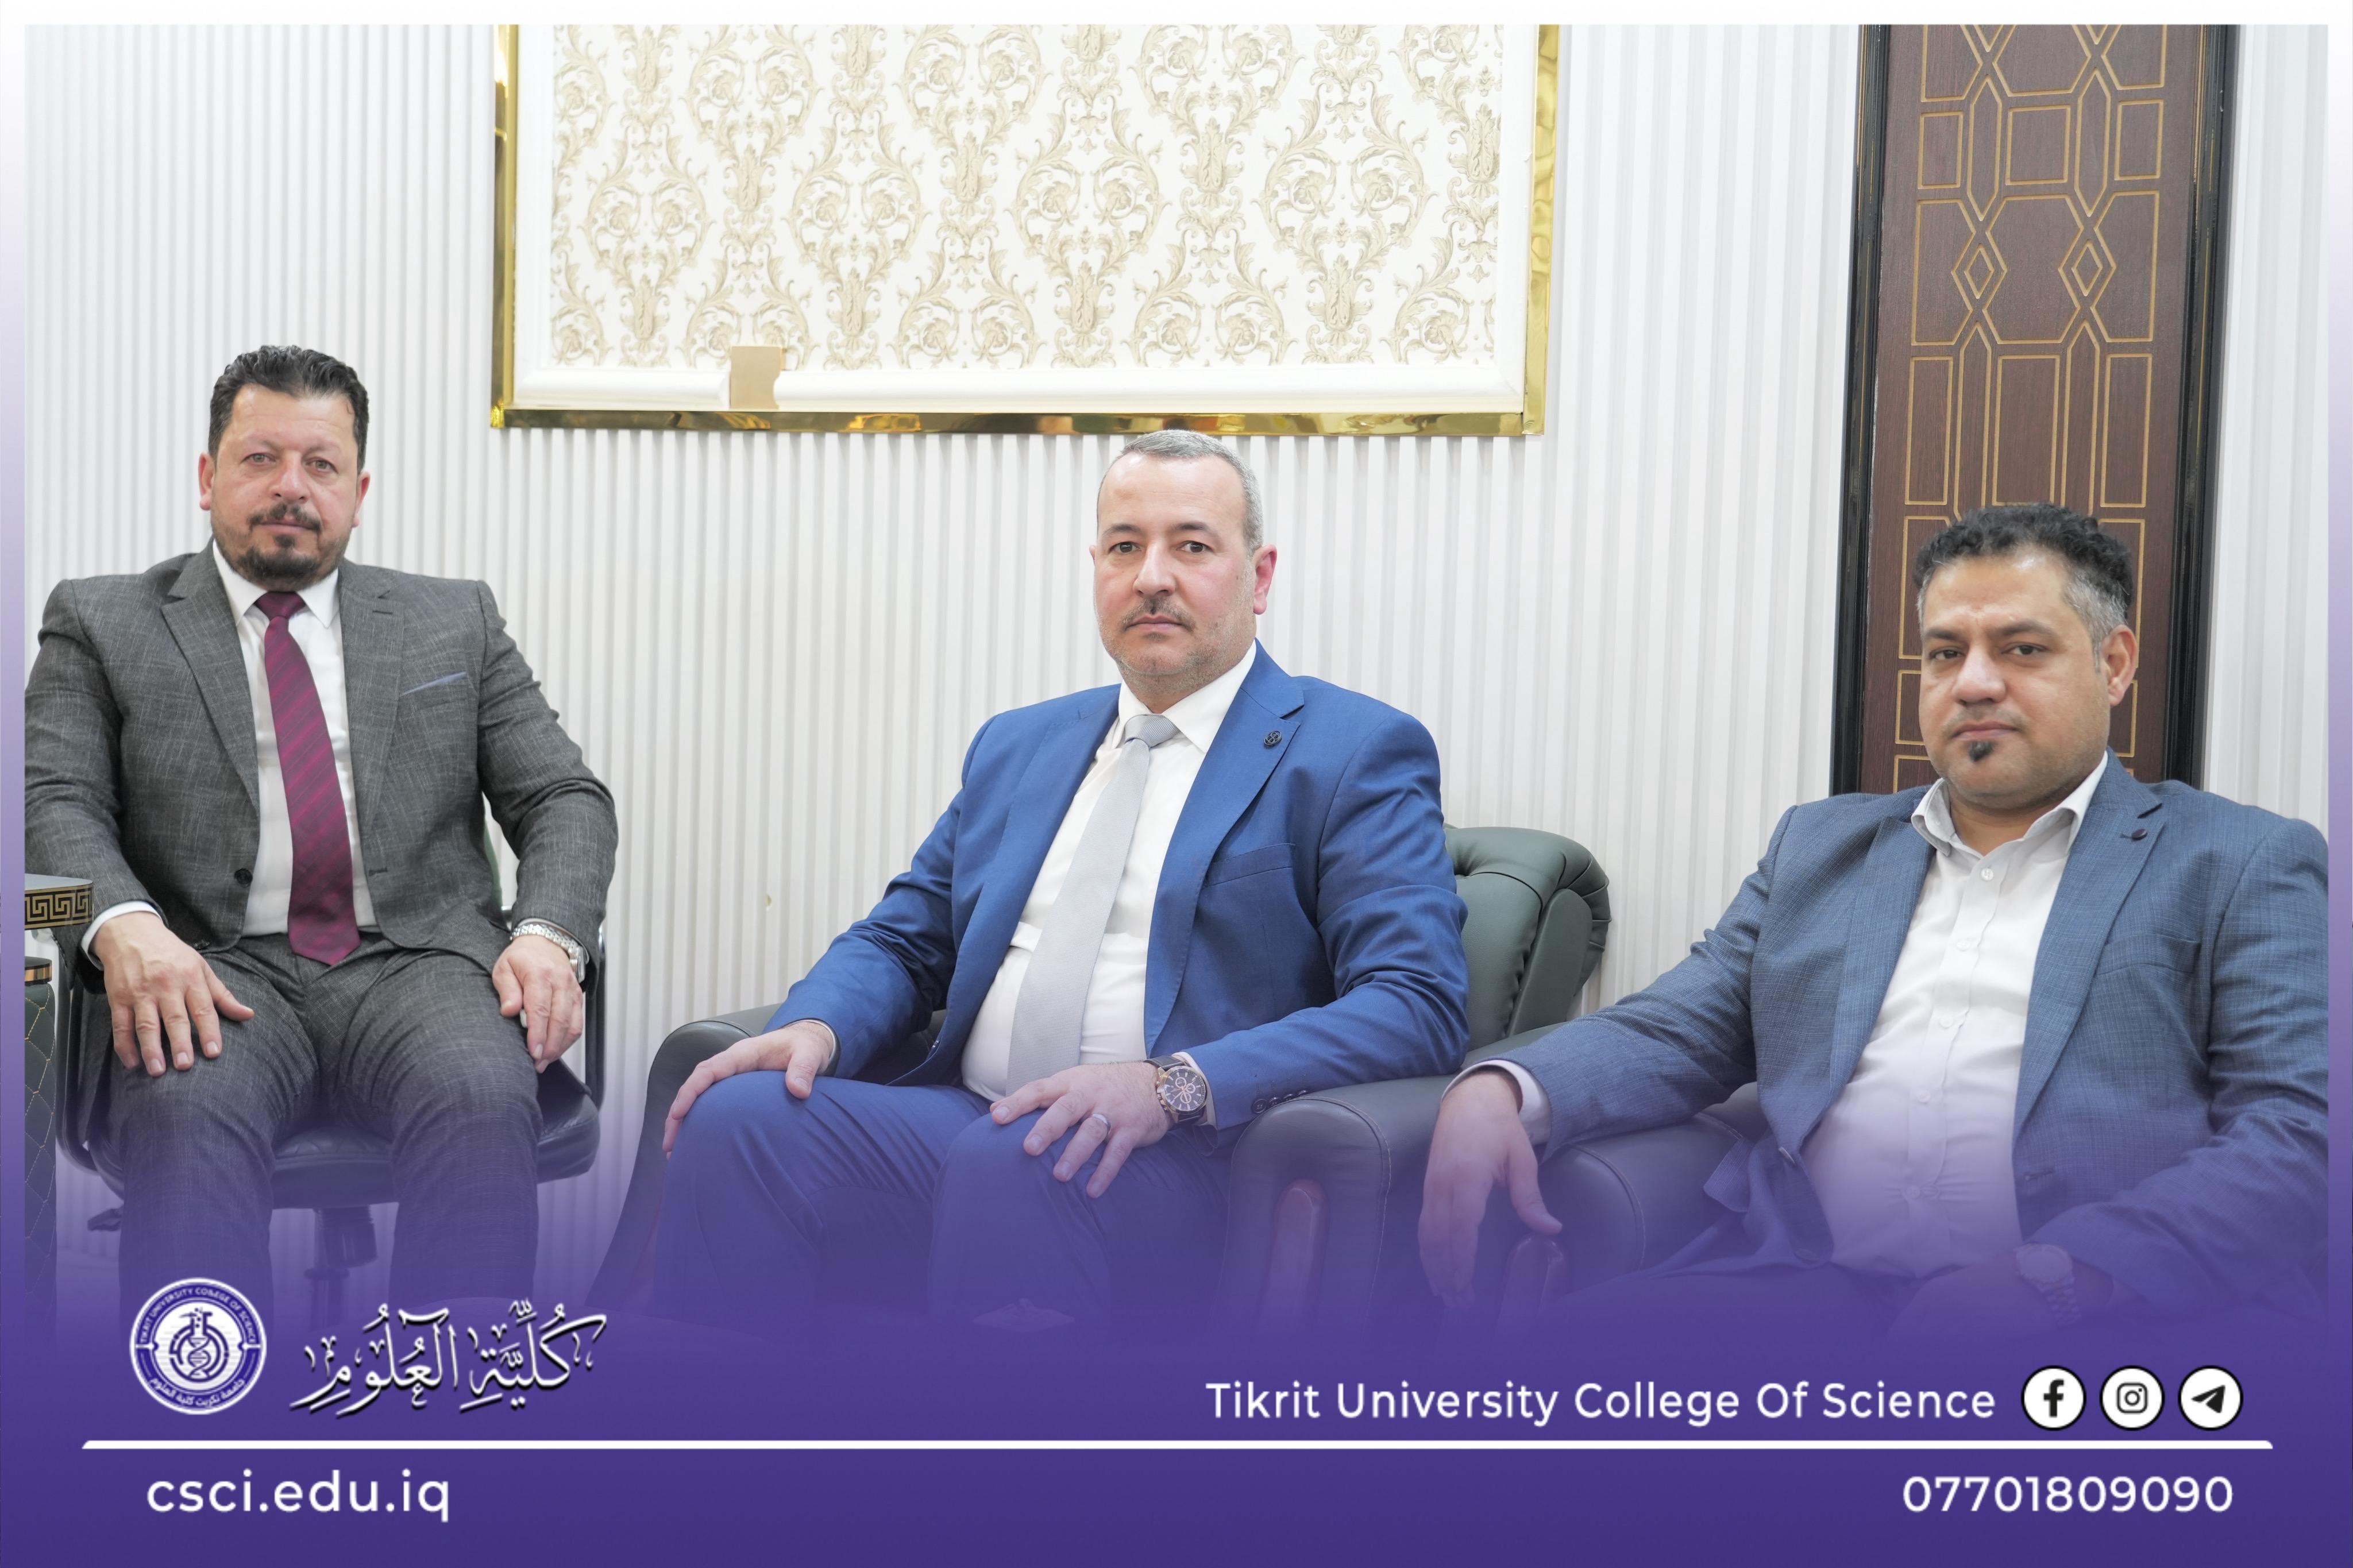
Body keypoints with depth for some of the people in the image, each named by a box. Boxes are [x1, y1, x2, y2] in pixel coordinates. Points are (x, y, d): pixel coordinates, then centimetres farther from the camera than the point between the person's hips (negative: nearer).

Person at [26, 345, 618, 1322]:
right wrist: (125, 926, -19)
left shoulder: (454, 623, 20)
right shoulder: (102, 625, 17)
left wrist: (549, 935, -8)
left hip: (417, 960, 1)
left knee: (486, 1099, -32)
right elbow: (53, 801, 4)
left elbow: (563, 797, 14)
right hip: (218, 974, 0)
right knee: (188, 1110, -35)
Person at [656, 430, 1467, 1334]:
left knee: (1008, 1161, -36)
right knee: (735, 1116, -21)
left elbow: (1420, 1005, -8)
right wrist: (817, 1025, -1)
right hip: (963, 1122, 5)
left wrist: (1174, 1086, -21)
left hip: (1174, 1161, -5)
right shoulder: (1018, 747, 23)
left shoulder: (1356, 752, 3)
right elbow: (904, 941, 24)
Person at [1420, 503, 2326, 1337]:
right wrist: (1498, 1092, -5)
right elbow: (1672, 1035, 18)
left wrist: (2047, 1279, -17)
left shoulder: (2245, 865, 11)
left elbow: (2299, 1130, -1)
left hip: (2101, 1309, -3)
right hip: (1800, 1284, 4)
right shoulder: (1821, 846, 24)